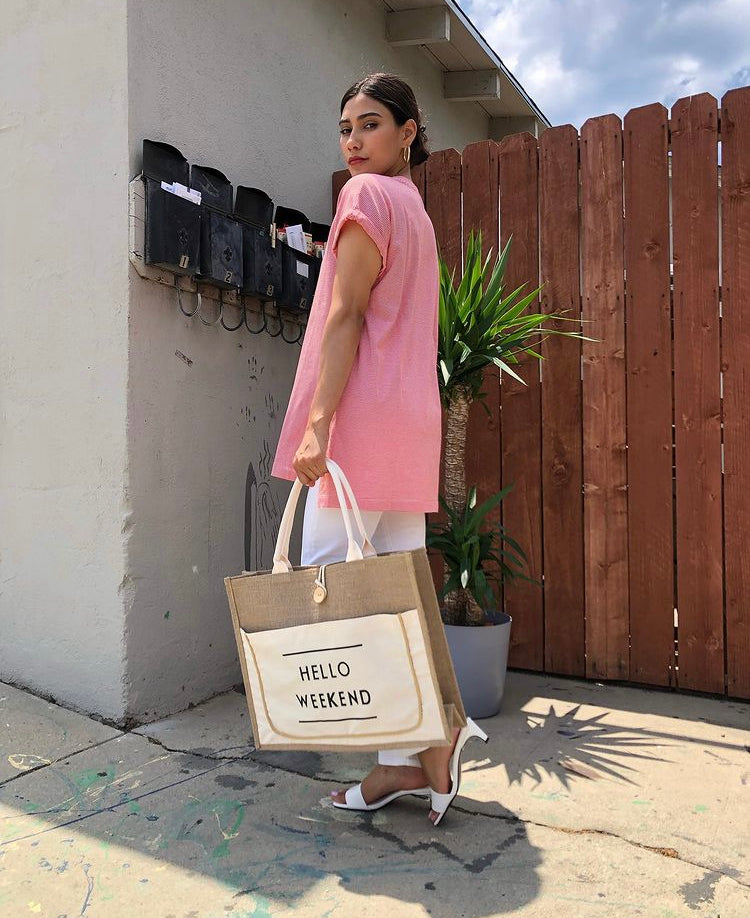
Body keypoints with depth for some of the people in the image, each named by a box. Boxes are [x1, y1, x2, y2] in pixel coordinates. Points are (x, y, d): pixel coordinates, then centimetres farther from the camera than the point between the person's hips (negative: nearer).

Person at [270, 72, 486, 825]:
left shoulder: (367, 194, -1)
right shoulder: (414, 208, 27)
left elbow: (346, 314, -13)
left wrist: (317, 423, -17)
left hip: (365, 415, -9)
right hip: (410, 421, 9)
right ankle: (404, 758, 13)